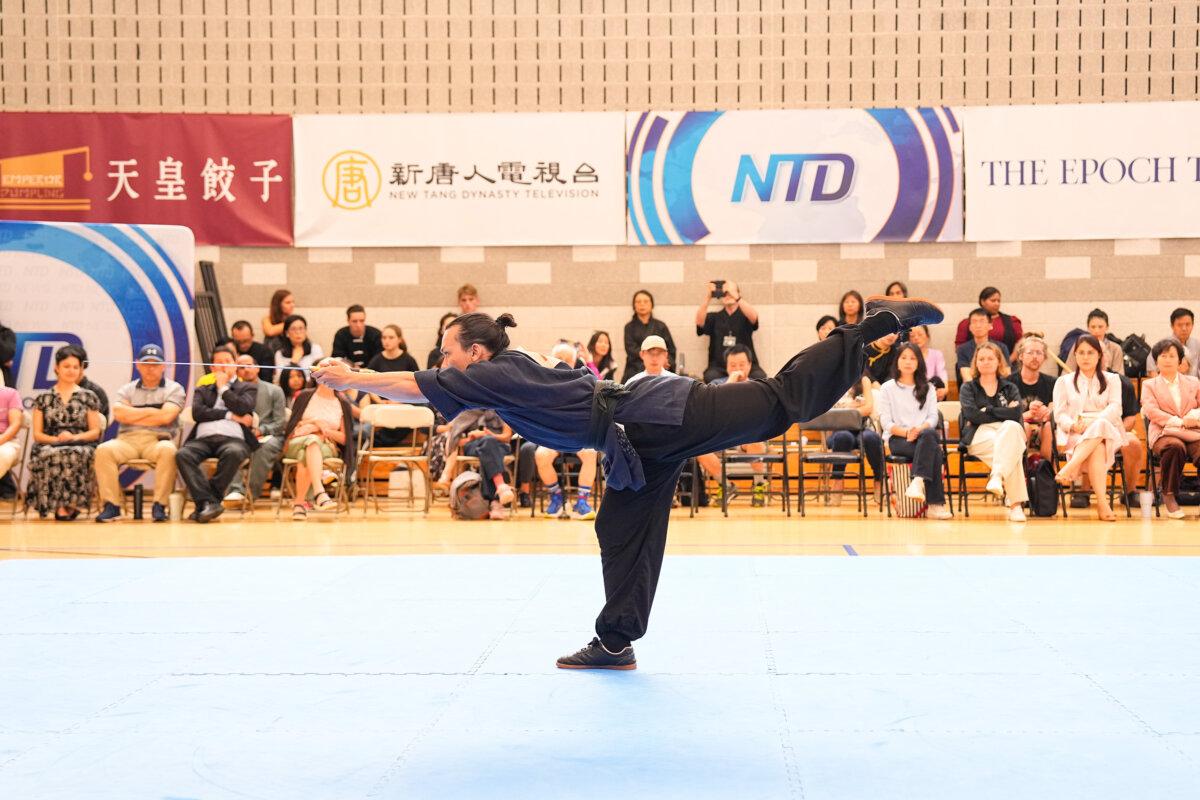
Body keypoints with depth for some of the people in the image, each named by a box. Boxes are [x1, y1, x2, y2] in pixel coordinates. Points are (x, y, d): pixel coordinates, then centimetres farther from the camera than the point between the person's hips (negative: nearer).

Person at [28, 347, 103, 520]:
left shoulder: (89, 397, 14)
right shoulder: (43, 398, 15)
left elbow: (95, 432, 9)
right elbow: (37, 434, 10)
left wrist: (74, 437, -10)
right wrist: (56, 439, -10)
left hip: (81, 446, 0)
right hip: (49, 446, 0)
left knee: (76, 455, -39)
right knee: (52, 455, -39)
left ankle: (63, 505, -33)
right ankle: (61, 505, -37)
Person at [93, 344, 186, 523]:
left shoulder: (174, 389, 12)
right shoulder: (127, 390, 21)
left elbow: (165, 417, -6)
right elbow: (120, 414, -1)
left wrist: (133, 416, 3)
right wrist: (152, 411, 0)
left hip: (157, 440, -2)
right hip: (127, 440, 2)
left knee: (168, 451, -38)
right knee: (104, 450, -29)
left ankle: (159, 506, -30)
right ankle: (111, 505, -24)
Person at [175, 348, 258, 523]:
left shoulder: (248, 388, 22)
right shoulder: (202, 390, 29)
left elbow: (242, 408, 0)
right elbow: (197, 412, 7)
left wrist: (223, 387, 11)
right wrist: (230, 415, -1)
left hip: (232, 438, -2)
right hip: (203, 439, 2)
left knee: (234, 453, -39)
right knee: (182, 455, -31)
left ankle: (204, 502, -32)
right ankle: (209, 502, -38)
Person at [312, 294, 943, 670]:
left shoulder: (490, 375, -10)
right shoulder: (511, 371, 16)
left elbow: (412, 386, -13)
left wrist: (349, 380, -2)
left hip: (656, 421, -10)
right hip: (647, 444, 10)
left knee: (782, 400, -10)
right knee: (621, 532, 14)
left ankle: (879, 322, -2)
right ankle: (615, 643, 24)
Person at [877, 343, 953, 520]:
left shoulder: (927, 388, 20)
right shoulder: (887, 388, 12)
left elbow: (933, 417, 6)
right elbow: (886, 421, 0)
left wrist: (919, 429, -18)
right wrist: (906, 432, -20)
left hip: (924, 435, 2)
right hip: (897, 439, -2)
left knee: (929, 435, -38)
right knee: (934, 450, -34)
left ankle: (918, 482, -51)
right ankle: (936, 503, -44)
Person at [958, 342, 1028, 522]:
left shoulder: (1010, 388, 24)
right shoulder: (968, 388, 21)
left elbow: (1016, 413, 0)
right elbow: (971, 415, -2)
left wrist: (987, 411, -2)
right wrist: (1002, 413, -1)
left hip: (1010, 432, 1)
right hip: (979, 435, -1)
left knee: (1011, 427, -42)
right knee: (1011, 450, -39)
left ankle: (997, 476, -57)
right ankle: (1015, 504, -50)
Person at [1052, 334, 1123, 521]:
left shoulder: (1111, 380, 19)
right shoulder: (1064, 381, 19)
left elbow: (1115, 408, 1)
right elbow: (1059, 414, 7)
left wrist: (1092, 421, -20)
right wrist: (1073, 425, -18)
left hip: (1107, 431, 1)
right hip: (1074, 436, -1)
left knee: (1100, 426, -39)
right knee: (1097, 449, -37)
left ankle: (1069, 468, -51)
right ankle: (1102, 502, -52)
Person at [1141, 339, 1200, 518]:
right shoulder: (1149, 385, 18)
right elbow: (1152, 412, 0)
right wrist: (1180, 422, -12)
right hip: (1164, 434, -2)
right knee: (1175, 447, -40)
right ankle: (1169, 496, -24)